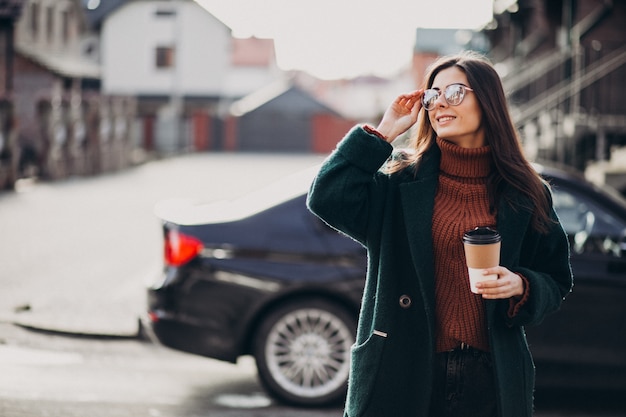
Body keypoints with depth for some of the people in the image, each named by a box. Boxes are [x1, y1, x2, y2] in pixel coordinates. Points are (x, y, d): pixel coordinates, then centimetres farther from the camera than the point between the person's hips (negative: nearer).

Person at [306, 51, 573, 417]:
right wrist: (384, 132, -7)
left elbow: (557, 282, 11)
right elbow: (327, 199, -14)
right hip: (402, 374, -1)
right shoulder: (400, 179, 2)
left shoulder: (524, 194, 5)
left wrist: (521, 287, -12)